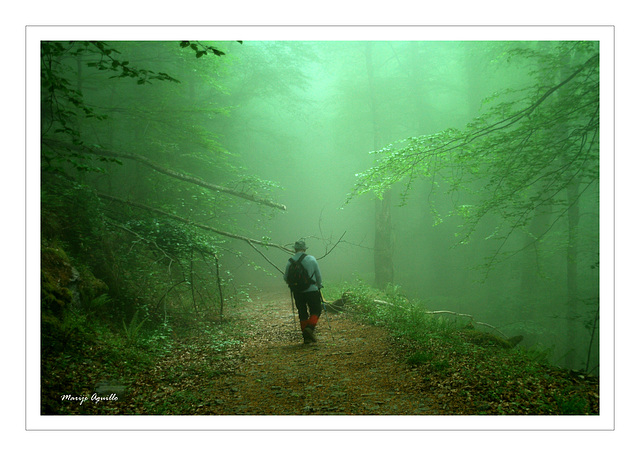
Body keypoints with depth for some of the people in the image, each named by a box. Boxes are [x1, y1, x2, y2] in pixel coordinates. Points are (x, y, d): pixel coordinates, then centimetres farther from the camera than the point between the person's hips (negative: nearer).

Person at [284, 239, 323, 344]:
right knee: (316, 310, 12)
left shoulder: (290, 261, -2)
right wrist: (319, 286, 18)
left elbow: (286, 278, 5)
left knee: (302, 314, 11)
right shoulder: (311, 259, -6)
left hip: (297, 292, 2)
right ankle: (310, 327, -11)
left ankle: (306, 337, 10)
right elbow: (318, 275, 1)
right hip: (312, 291, -2)